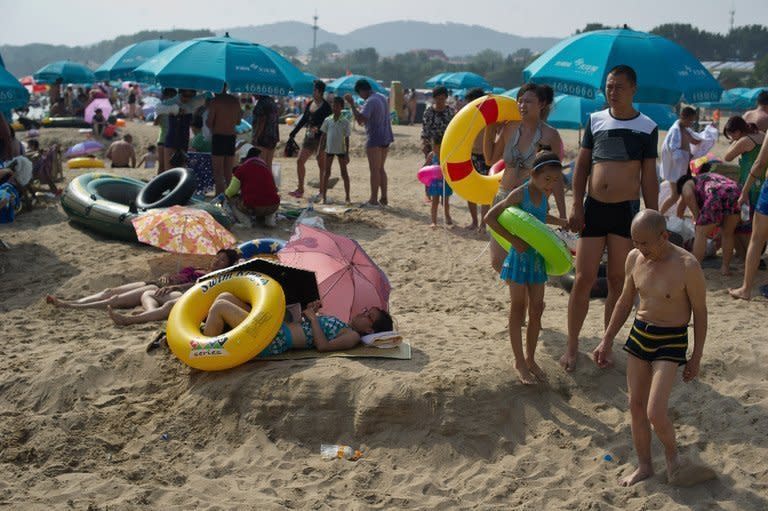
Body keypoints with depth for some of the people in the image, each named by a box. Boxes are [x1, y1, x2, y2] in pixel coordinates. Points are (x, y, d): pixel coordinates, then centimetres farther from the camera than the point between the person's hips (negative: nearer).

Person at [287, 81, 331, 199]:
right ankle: (300, 189, 10)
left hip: (320, 137, -7)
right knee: (300, 161, 3)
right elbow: (303, 120, 19)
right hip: (309, 136, 7)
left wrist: (318, 129, -25)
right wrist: (293, 133, 18)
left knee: (322, 165, 0)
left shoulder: (326, 106, -8)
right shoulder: (309, 104, 12)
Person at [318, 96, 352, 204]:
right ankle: (324, 196, 8)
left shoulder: (345, 122, -4)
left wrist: (347, 154, -6)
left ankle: (347, 197, 11)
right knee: (326, 173, 4)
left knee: (344, 173, 5)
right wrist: (320, 149, 3)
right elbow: (323, 136, 7)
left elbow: (347, 138, -3)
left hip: (341, 150, -2)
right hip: (329, 149, 2)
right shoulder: (327, 120, 2)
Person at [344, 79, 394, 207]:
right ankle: (384, 198, 16)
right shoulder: (383, 97, 12)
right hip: (386, 138, 9)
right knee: (380, 169, 14)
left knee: (374, 170, -2)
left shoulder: (370, 102, -17)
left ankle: (373, 200, 2)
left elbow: (360, 119, -27)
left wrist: (352, 104, -22)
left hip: (374, 140, -9)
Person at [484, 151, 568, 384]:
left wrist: (561, 222, 28)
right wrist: (514, 240, -22)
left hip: (537, 257, 7)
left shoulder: (544, 195, 6)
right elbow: (490, 218, -19)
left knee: (536, 310, 10)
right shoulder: (520, 194, -16)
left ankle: (530, 359, 22)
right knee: (518, 310, 4)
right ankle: (519, 361, 13)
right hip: (520, 257, -7)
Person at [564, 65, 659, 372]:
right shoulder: (595, 120, 6)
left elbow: (649, 177, 3)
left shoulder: (647, 127, 1)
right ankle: (572, 345, 12)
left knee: (618, 282, 7)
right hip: (594, 208, 1)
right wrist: (576, 206, -1)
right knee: (584, 279, 1)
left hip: (626, 211, -1)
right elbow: (581, 165, 8)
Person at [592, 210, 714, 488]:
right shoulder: (634, 258, -2)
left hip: (671, 341, -5)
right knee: (636, 405, 9)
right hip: (639, 334, 6)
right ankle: (644, 466, 26)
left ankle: (673, 458, 16)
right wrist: (607, 341, 13)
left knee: (655, 413, -13)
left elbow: (700, 312, -9)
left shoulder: (687, 266, -19)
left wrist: (696, 357, -6)